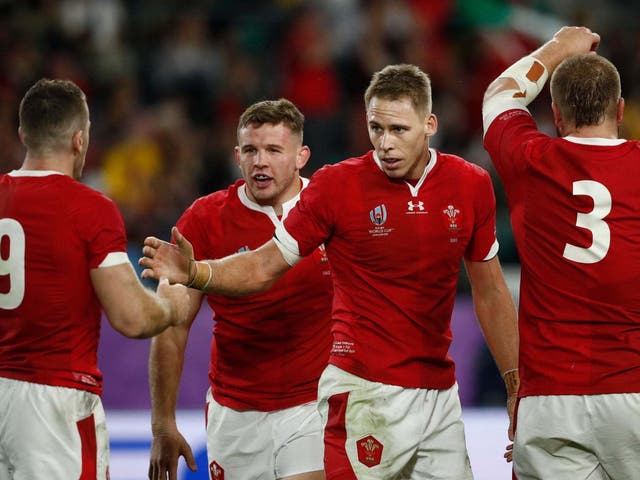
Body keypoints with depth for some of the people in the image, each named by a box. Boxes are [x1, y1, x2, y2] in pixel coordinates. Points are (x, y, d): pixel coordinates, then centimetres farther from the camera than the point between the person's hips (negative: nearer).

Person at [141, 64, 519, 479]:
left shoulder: (471, 185, 3)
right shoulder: (336, 185, -6)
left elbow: (490, 293, 13)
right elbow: (263, 268, -2)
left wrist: (516, 383, 10)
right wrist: (193, 272, -21)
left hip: (441, 394, 4)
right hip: (364, 393, -4)